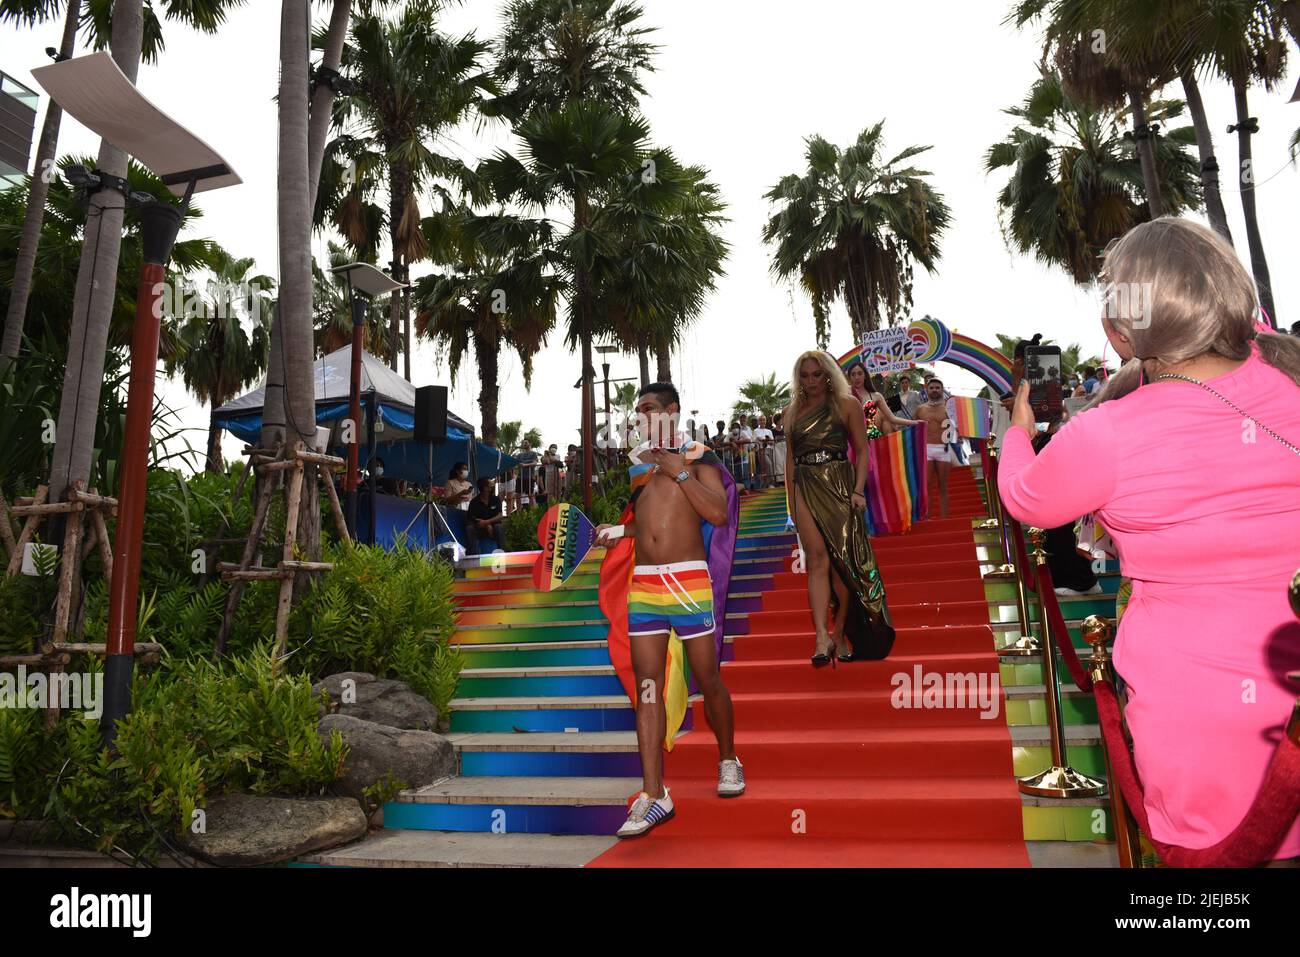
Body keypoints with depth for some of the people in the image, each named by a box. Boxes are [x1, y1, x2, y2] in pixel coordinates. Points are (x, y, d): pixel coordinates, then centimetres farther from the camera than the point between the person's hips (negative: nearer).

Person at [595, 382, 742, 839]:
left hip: (689, 582, -4)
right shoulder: (639, 462, 17)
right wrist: (616, 532, 8)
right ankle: (654, 795, 2)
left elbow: (719, 514, -12)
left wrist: (680, 472, -14)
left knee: (708, 681, 5)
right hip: (642, 584, 4)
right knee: (647, 689, -1)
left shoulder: (698, 459, 2)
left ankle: (728, 760, 30)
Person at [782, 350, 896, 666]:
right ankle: (822, 637, -13)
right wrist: (791, 497, 10)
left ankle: (840, 633, 12)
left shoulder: (847, 405, 3)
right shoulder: (792, 412, 13)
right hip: (805, 489, 2)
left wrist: (858, 490, -10)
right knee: (817, 559, -8)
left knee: (842, 560, 1)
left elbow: (862, 450, 0)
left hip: (840, 486, -2)